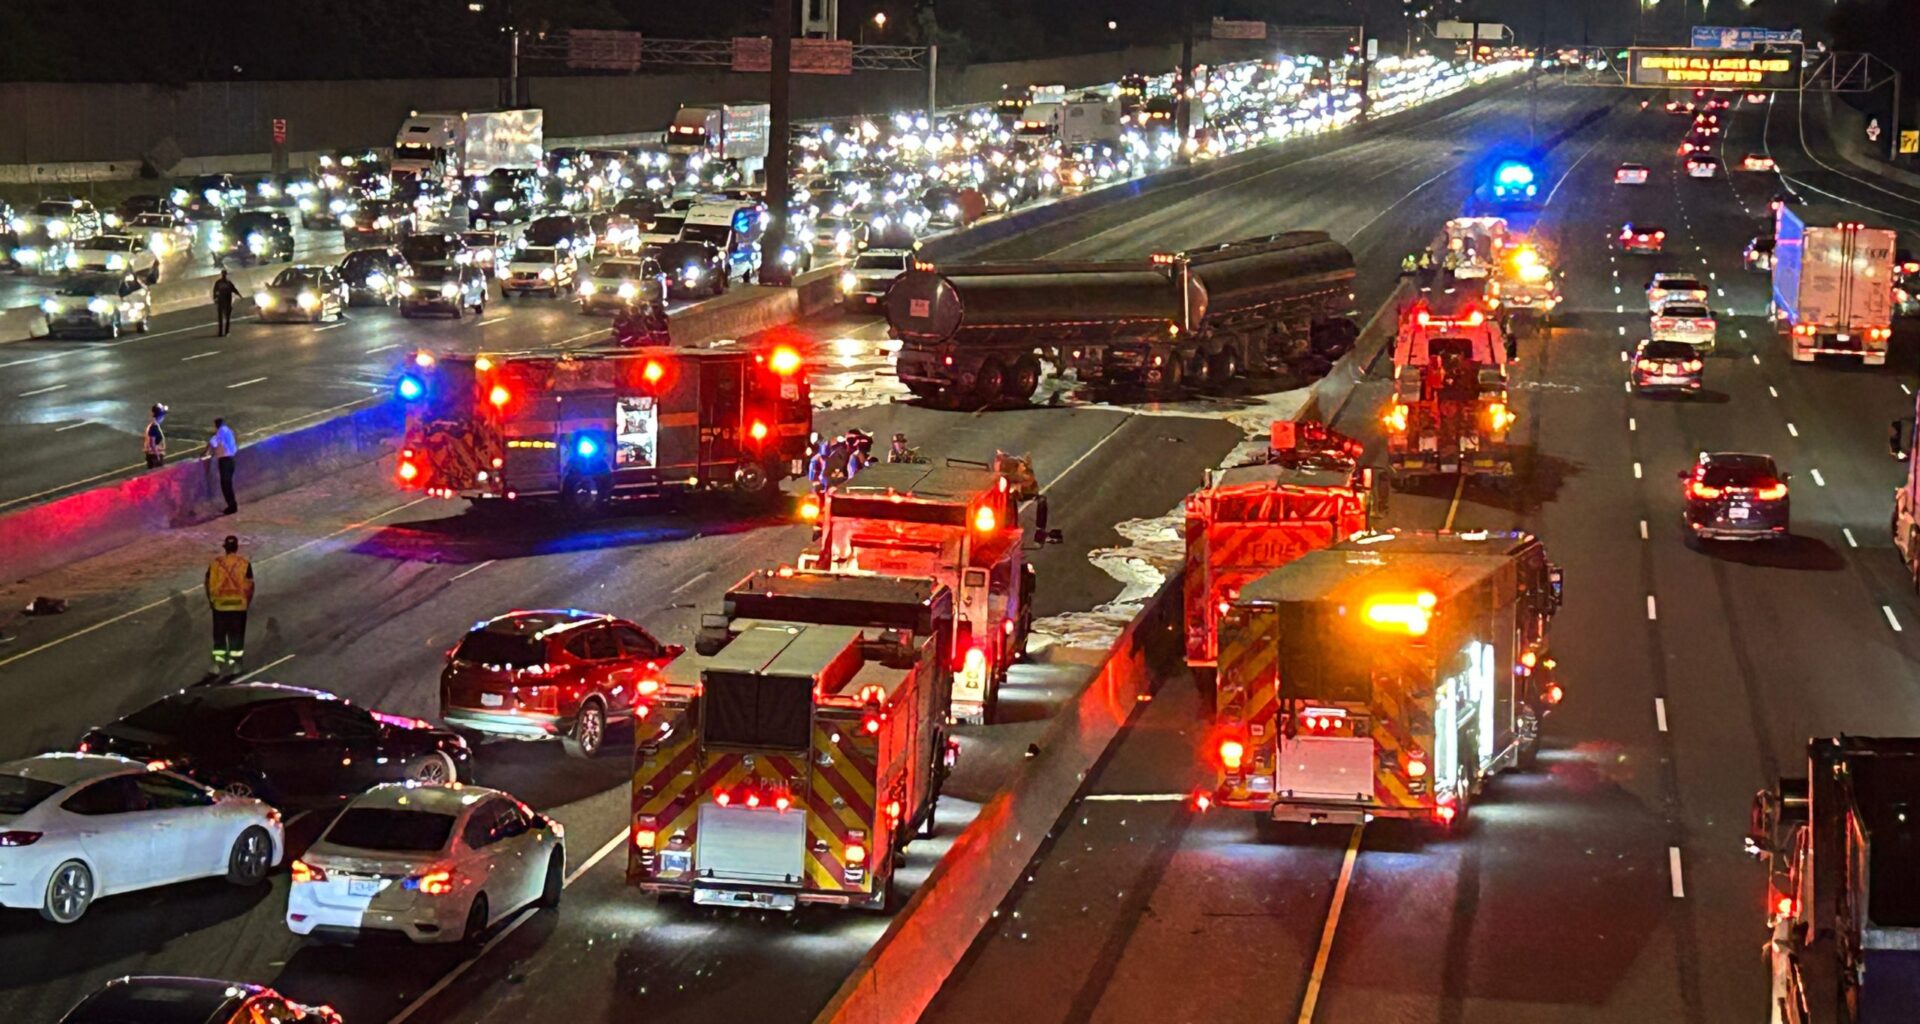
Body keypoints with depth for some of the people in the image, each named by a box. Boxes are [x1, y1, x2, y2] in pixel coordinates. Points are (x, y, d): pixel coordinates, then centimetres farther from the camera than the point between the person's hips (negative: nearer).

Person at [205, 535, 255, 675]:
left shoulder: (216, 563, -5)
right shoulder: (244, 563, -7)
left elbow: (209, 583, -1)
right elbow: (250, 585, -5)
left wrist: (211, 600, 13)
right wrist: (248, 601, 9)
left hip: (220, 605, 0)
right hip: (239, 605, 0)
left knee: (219, 635, 12)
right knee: (237, 635, 10)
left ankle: (218, 663, 12)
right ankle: (235, 663, 11)